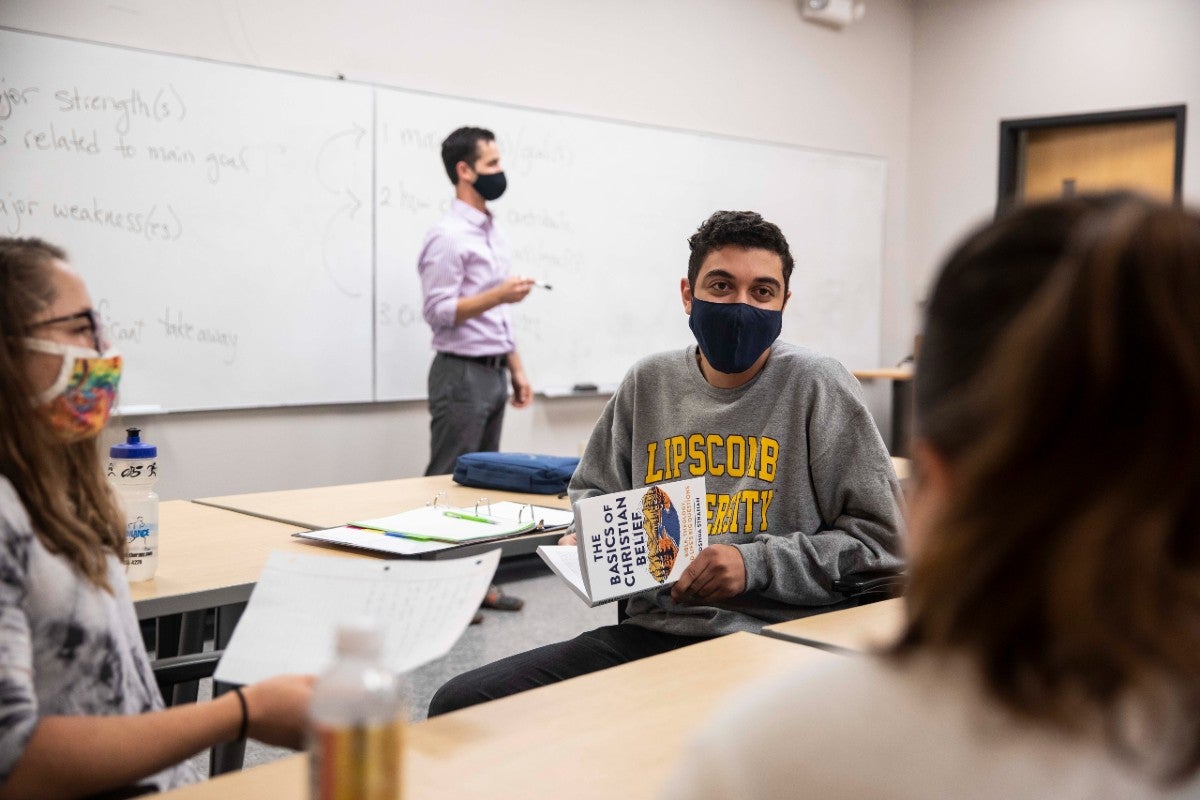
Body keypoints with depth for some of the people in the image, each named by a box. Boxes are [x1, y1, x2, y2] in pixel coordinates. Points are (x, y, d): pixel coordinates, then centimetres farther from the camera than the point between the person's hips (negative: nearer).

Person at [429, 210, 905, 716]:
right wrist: (586, 541, 4)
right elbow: (593, 491, 27)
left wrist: (755, 564, -14)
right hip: (649, 631, 5)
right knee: (459, 705, -10)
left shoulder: (816, 386, -2)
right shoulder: (649, 383, 11)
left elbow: (880, 539, -3)